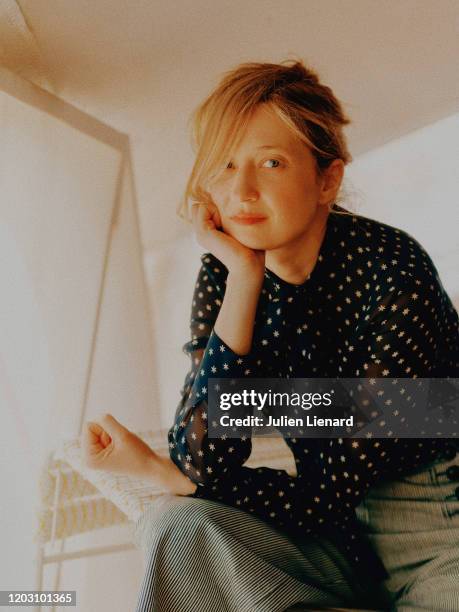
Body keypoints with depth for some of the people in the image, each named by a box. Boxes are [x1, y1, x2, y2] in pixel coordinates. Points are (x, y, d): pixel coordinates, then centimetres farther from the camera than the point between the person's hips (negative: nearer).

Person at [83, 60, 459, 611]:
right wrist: (244, 276, -22)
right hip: (343, 539, 4)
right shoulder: (223, 272, -5)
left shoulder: (393, 271, -20)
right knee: (178, 526, -20)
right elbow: (202, 459, -17)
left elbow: (328, 495, -19)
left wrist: (156, 471, -11)